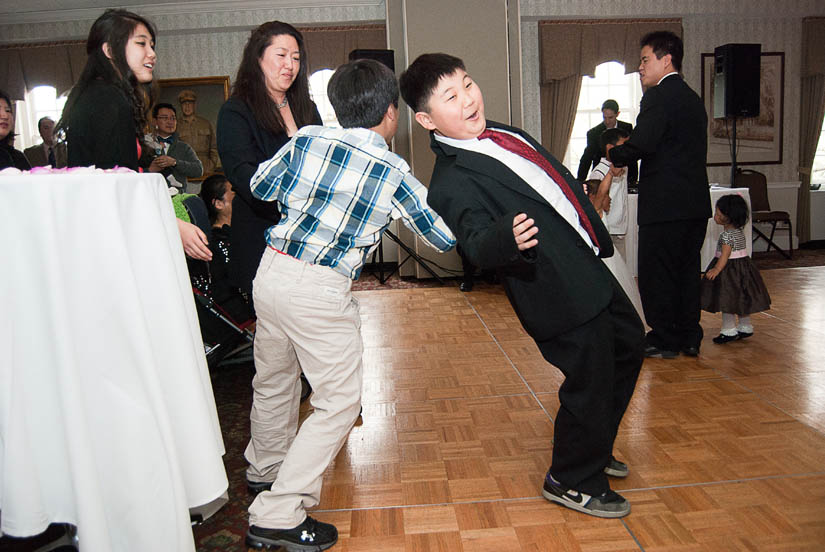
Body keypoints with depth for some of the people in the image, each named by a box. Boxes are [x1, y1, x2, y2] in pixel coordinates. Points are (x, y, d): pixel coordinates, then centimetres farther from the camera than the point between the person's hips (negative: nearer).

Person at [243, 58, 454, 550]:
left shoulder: (307, 140, 2)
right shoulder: (395, 174, -6)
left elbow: (260, 187, 17)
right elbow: (446, 237, 4)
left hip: (272, 271, 6)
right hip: (322, 292, -6)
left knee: (274, 378, 24)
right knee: (339, 401, 7)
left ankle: (267, 465, 49)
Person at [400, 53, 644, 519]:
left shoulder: (499, 133, 9)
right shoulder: (453, 181, -20)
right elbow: (477, 243, -32)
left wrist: (597, 235, 26)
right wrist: (506, 239, -54)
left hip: (590, 269, 10)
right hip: (562, 293, -10)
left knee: (628, 346, 23)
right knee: (591, 380, 0)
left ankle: (594, 448, 43)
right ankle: (573, 481, 28)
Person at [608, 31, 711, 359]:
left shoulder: (659, 96, -11)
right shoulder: (693, 98, 17)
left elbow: (641, 144, -23)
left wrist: (615, 155, -3)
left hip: (665, 204, -9)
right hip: (696, 203, 9)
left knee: (656, 274, 2)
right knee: (688, 270, 15)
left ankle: (664, 340, 10)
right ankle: (689, 338, 24)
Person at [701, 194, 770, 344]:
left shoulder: (727, 235, -20)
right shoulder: (740, 232, 10)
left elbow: (725, 255, -26)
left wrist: (716, 269, -33)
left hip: (730, 270, -10)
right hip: (742, 268, 10)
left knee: (727, 301, -3)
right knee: (741, 300, 17)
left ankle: (729, 330, 1)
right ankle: (745, 327, 26)